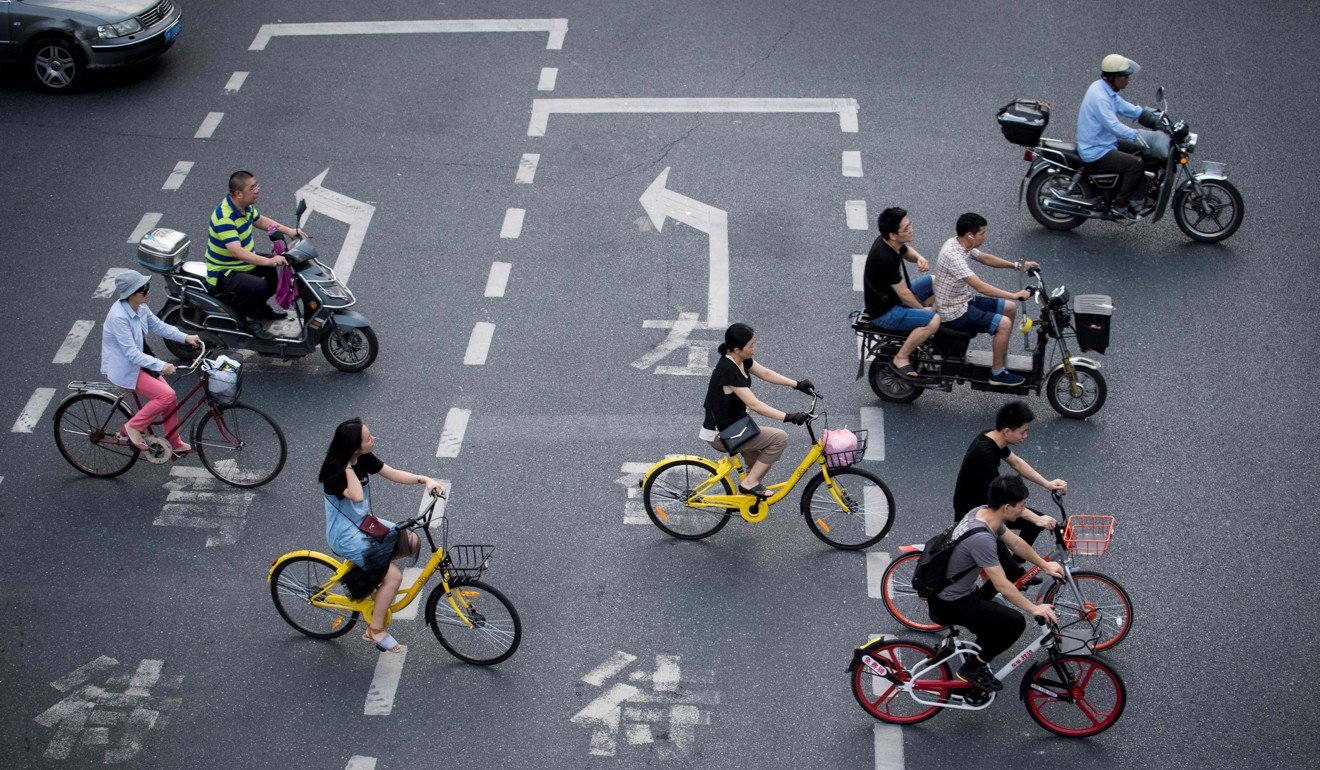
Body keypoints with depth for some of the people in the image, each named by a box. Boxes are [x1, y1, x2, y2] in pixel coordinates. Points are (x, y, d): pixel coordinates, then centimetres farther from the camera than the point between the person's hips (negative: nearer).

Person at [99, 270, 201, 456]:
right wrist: (160, 366, -36)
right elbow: (131, 353, -30)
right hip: (122, 369, -8)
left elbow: (157, 325, 12)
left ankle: (175, 444, 18)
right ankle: (133, 427, -2)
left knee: (170, 398, 4)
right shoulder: (118, 316, -29)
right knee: (166, 395, -18)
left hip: (139, 362, 8)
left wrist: (185, 337, 2)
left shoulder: (140, 307, -4)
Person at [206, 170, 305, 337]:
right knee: (259, 286, -31)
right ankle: (250, 318, -5)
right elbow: (236, 251, -40)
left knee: (280, 265, 14)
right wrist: (269, 261, -46)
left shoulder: (246, 207, -2)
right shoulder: (224, 217, -32)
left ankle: (261, 307, 25)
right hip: (224, 273, -10)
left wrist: (289, 231, 8)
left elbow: (260, 220, 19)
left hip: (245, 262, 10)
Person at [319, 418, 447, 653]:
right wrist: (349, 466, -33)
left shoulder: (363, 459, -4)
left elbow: (394, 474, 1)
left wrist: (424, 479, -13)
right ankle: (375, 630, 0)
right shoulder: (335, 473, -27)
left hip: (363, 525, 8)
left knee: (411, 541, -2)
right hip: (345, 537, -8)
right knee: (394, 576, -15)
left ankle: (365, 570, 12)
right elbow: (357, 496, -41)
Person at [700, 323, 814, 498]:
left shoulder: (741, 360, -1)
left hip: (732, 424, 10)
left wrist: (797, 384, 3)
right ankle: (749, 482, -4)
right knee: (780, 438, -12)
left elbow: (766, 373, 12)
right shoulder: (728, 370, -28)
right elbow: (754, 405, -30)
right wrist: (788, 417, -31)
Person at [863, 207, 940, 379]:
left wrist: (919, 258, -6)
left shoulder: (889, 242, -6)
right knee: (933, 320, -26)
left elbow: (908, 252, 18)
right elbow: (904, 294, -25)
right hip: (885, 313, -10)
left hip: (892, 296, 10)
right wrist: (923, 309, -8)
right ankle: (900, 358, -9)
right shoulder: (885, 258, -34)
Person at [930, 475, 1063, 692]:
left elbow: (1016, 543, 12)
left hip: (943, 590, 9)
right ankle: (972, 668, 2)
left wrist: (1044, 565, 17)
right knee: (1015, 623, -12)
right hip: (950, 605, -9)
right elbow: (1002, 586, -29)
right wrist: (1034, 608, -20)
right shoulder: (981, 538, -34)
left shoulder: (983, 512, -5)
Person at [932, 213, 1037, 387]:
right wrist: (1014, 295, -29)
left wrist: (1016, 265, 10)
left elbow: (986, 258, 18)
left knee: (1010, 308, 14)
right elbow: (980, 287, -33)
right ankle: (997, 373, -7)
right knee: (1004, 323, -19)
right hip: (954, 312, -10)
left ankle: (1003, 355, 28)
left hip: (964, 300, 10)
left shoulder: (960, 244, 0)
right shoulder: (953, 255, -30)